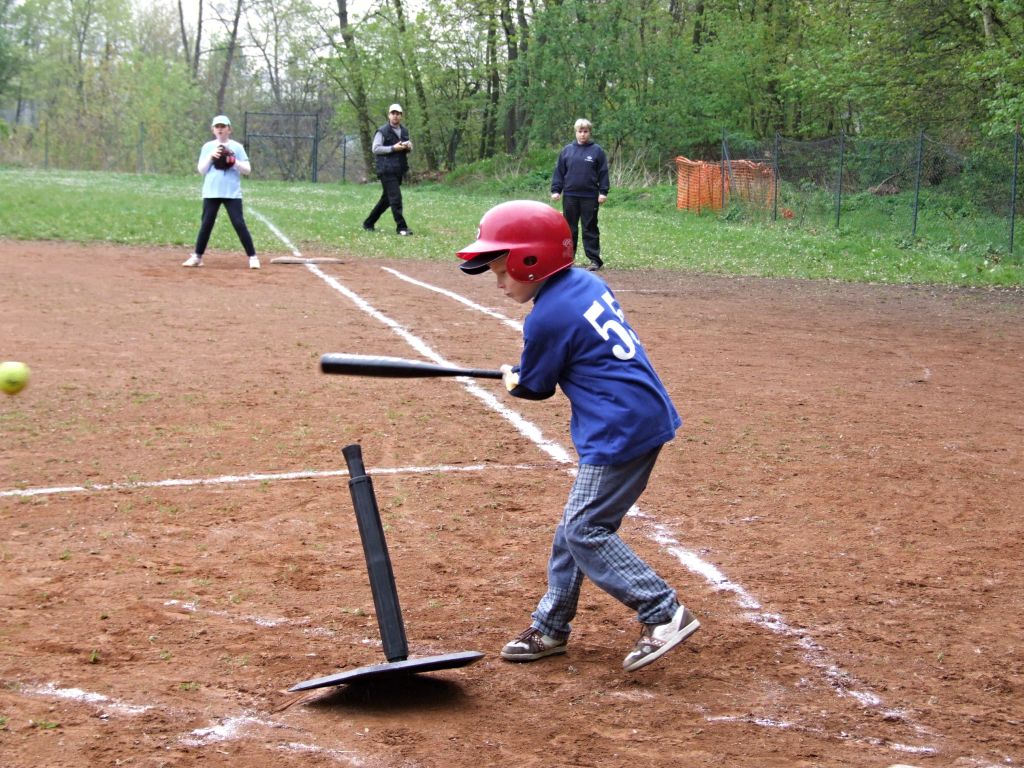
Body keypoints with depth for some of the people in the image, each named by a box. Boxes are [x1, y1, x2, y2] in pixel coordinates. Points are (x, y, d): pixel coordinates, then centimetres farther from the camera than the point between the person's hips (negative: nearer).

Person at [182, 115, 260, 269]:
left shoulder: (236, 147, 5)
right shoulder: (208, 147, 10)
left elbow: (247, 170, 1)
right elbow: (201, 170, 4)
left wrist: (233, 161, -14)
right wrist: (211, 156, -9)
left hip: (232, 193, -2)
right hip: (211, 193, 2)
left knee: (239, 224, -7)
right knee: (206, 225, 3)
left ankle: (252, 257, -4)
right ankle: (197, 257, 11)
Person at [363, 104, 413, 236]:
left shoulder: (404, 131, 15)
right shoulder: (382, 131, -6)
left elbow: (408, 149, 23)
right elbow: (376, 149, -12)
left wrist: (409, 147, -1)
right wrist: (393, 148, -19)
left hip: (399, 170, 8)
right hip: (386, 170, -7)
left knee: (386, 199, 13)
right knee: (395, 198, -13)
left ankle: (368, 223, 25)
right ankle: (401, 227, -10)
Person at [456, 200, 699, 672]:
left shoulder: (546, 319, -16)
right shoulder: (588, 283, 9)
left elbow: (534, 387, -1)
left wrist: (511, 381, 21)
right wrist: (522, 375, 21)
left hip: (622, 429, -10)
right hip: (644, 416, 10)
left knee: (586, 531, -6)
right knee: (576, 525, 16)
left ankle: (664, 614, -7)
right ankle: (550, 628, 25)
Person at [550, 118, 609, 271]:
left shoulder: (597, 150, 1)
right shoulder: (567, 150, 6)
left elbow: (603, 173, 0)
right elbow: (559, 171, 7)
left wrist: (603, 192, -6)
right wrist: (556, 190, 1)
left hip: (590, 196, -2)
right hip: (570, 195, 2)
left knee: (590, 229, 2)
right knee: (570, 228, 8)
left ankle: (595, 259, 5)